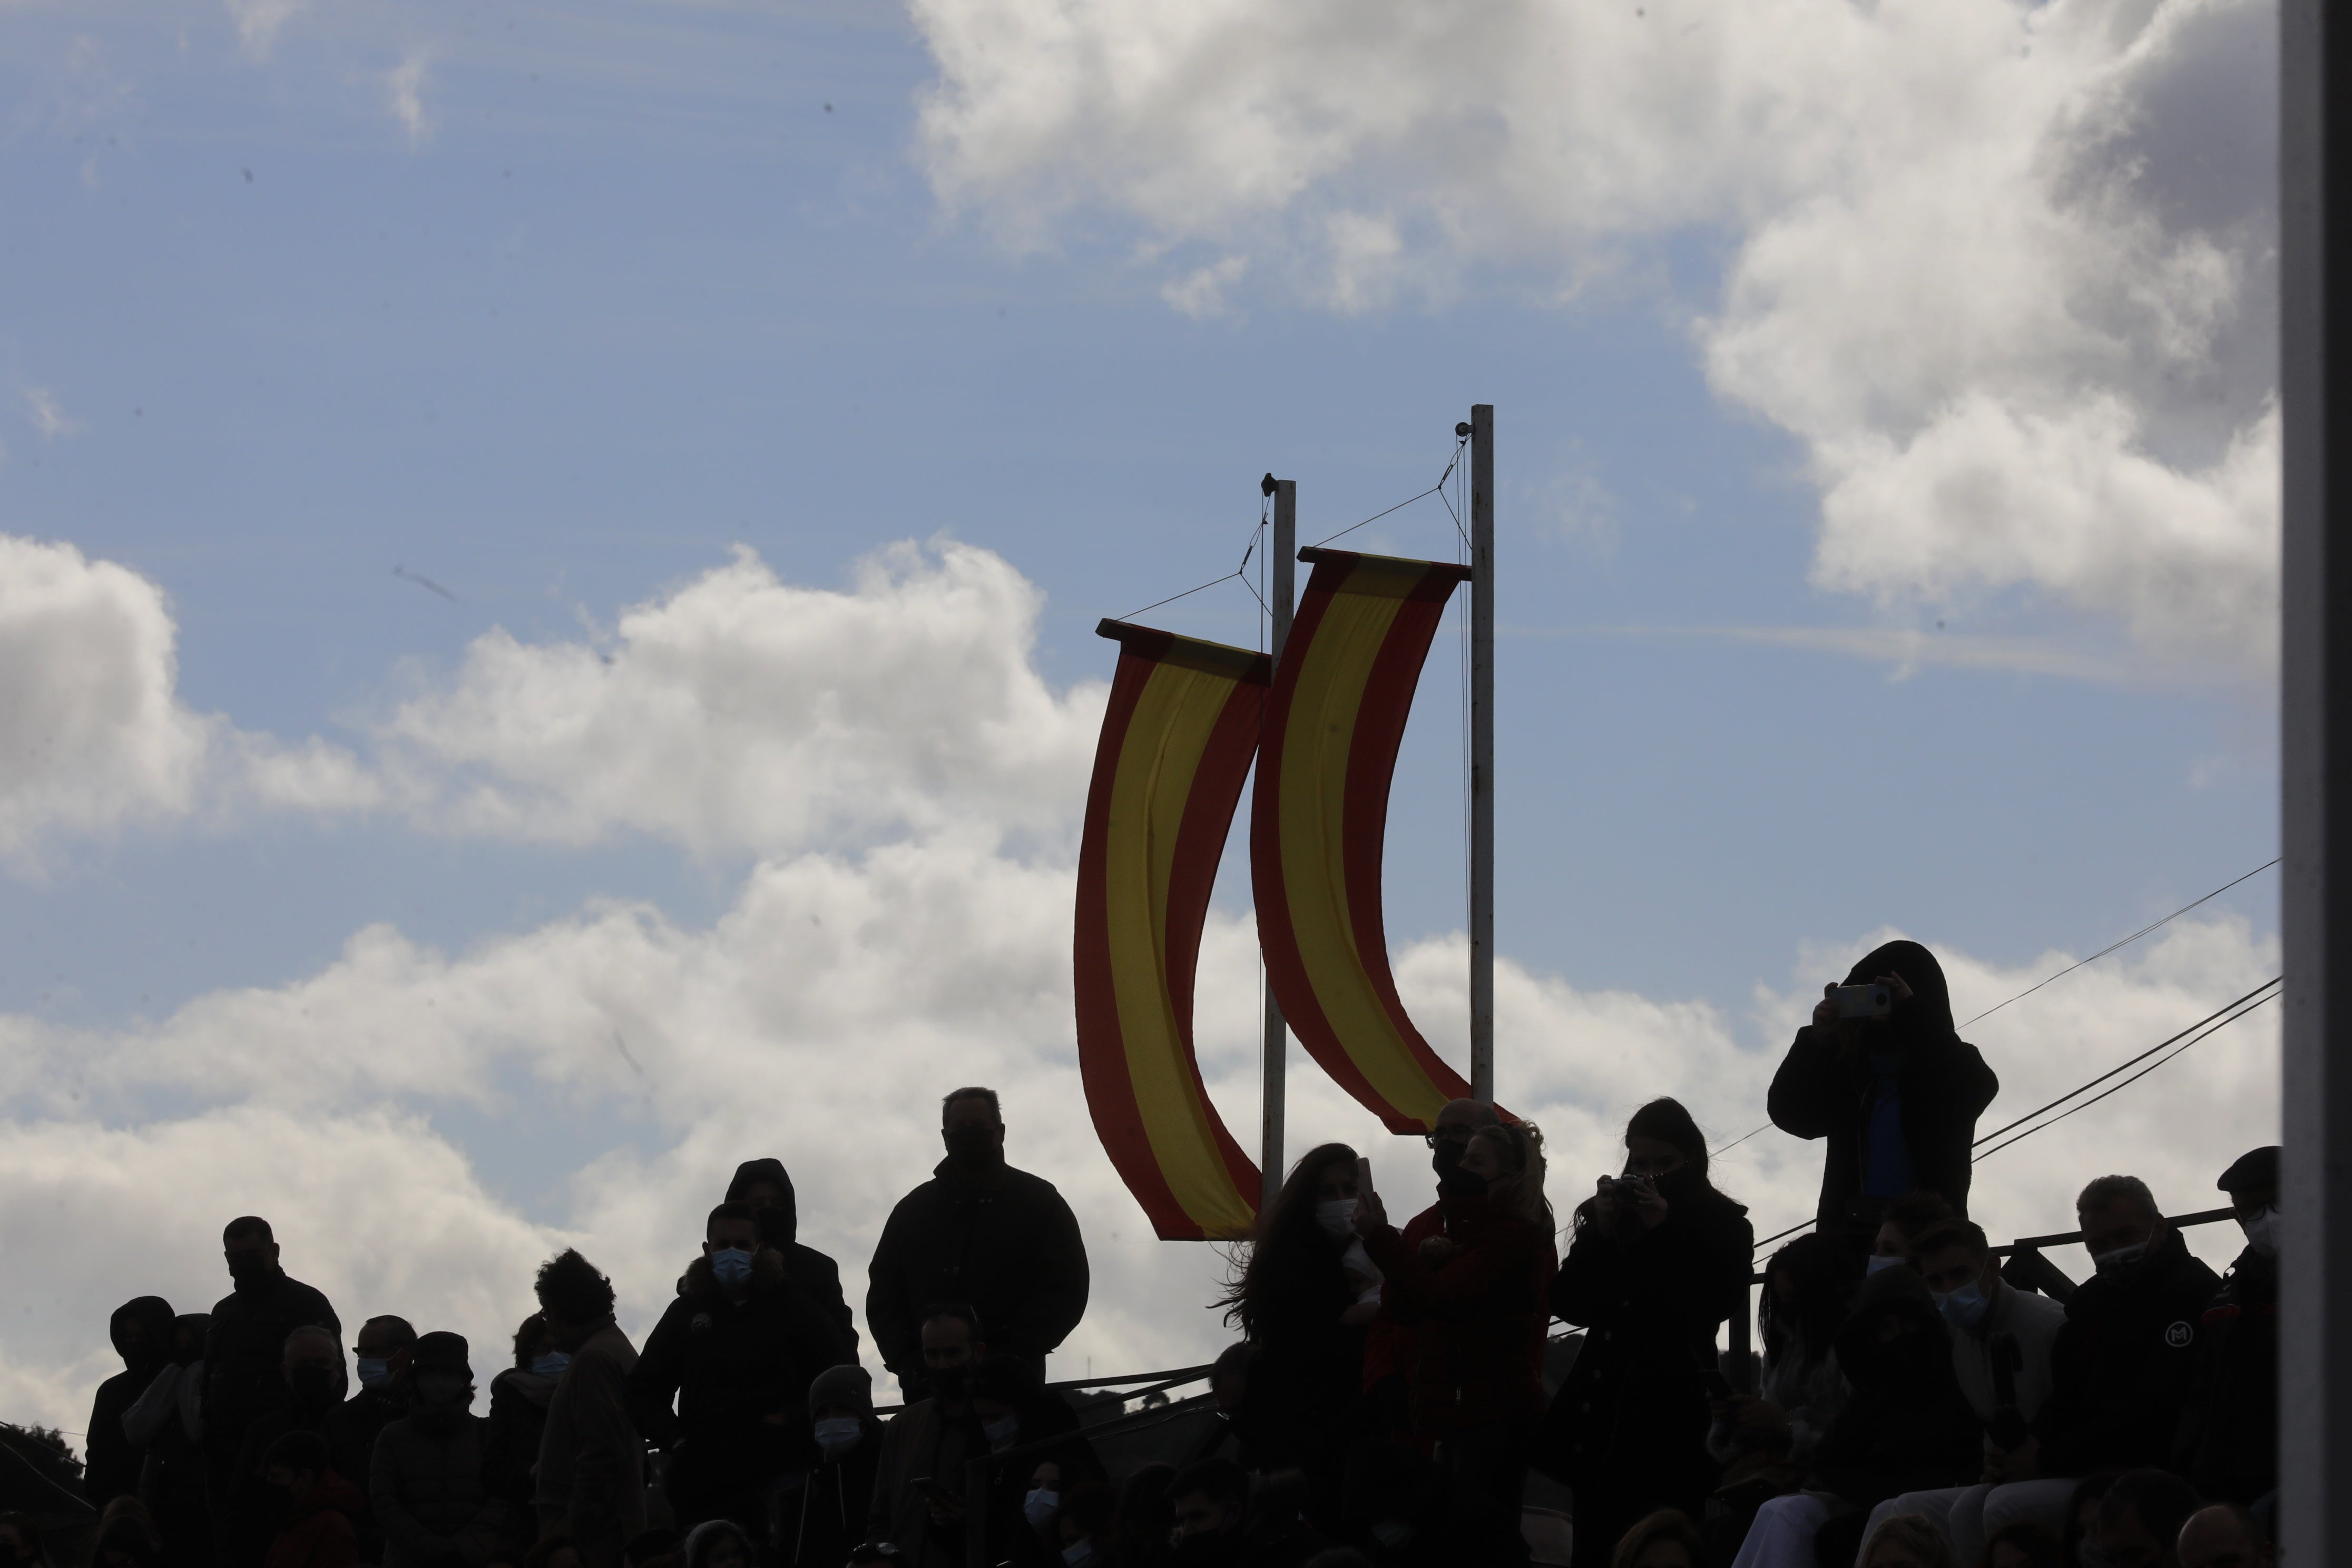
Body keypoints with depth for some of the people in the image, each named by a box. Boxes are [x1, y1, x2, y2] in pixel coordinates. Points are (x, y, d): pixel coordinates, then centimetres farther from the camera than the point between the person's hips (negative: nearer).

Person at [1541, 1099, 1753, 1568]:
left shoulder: (1722, 1224, 5)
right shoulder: (1613, 1212, 16)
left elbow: (1717, 1304, -12)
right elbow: (1569, 1305, 9)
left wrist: (1663, 1233, -12)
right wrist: (1600, 1236, -4)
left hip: (1671, 1414, -5)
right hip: (1602, 1408, 5)